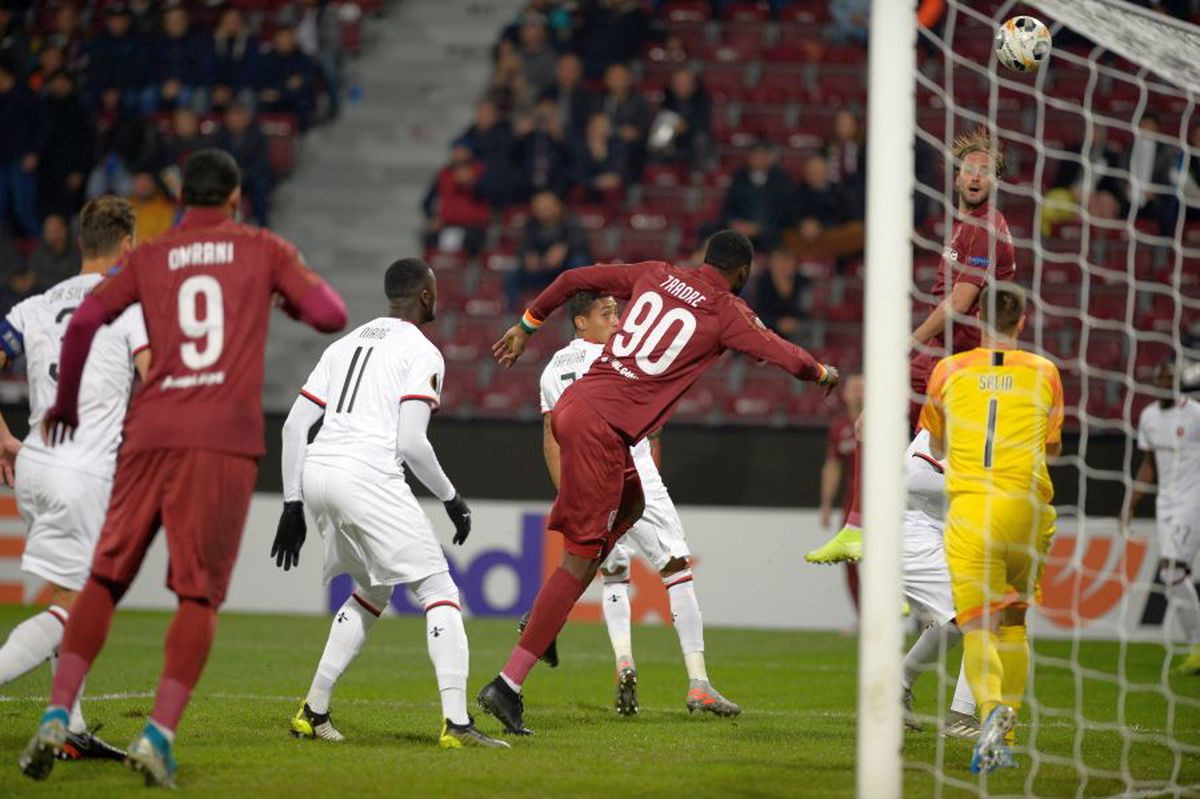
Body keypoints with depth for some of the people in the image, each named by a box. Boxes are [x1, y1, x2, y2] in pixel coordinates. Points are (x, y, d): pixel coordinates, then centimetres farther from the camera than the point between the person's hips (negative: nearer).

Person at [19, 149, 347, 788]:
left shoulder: (149, 259, 12)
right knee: (199, 593, -1)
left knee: (105, 579, 9)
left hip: (150, 435, 2)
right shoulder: (263, 250, 9)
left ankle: (57, 717, -1)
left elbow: (83, 321, 2)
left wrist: (64, 405, 16)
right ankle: (158, 735, -13)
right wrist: (289, 298, 25)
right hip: (225, 442, -2)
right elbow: (330, 315, 2)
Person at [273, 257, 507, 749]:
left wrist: (293, 505, 19)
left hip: (315, 474, 7)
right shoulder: (422, 353, 1)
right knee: (439, 593, -2)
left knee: (370, 595, 25)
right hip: (368, 478, -7)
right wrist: (450, 497, 6)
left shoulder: (347, 343, 22)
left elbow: (294, 425, 17)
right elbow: (411, 443, -9)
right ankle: (456, 722, -14)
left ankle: (313, 713, 21)